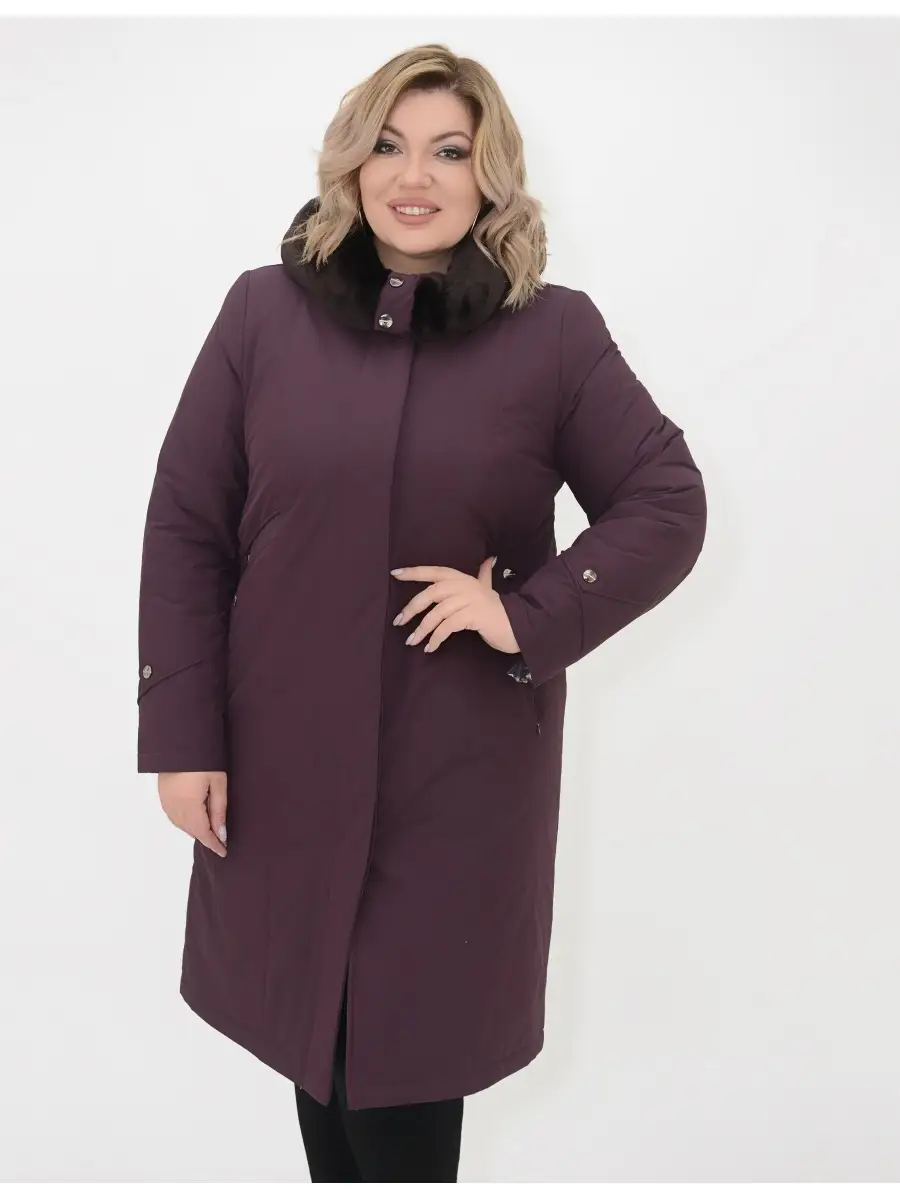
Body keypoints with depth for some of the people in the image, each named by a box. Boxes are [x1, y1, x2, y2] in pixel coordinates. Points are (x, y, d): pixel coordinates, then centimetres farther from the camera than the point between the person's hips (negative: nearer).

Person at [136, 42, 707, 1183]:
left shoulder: (556, 334, -2)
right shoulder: (265, 310, 0)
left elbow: (667, 505, 1)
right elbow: (184, 525, 0)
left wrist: (530, 615, -13)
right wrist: (183, 737, -3)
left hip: (463, 768, -1)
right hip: (285, 755, 2)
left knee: (409, 1047, 6)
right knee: (310, 1017, 14)